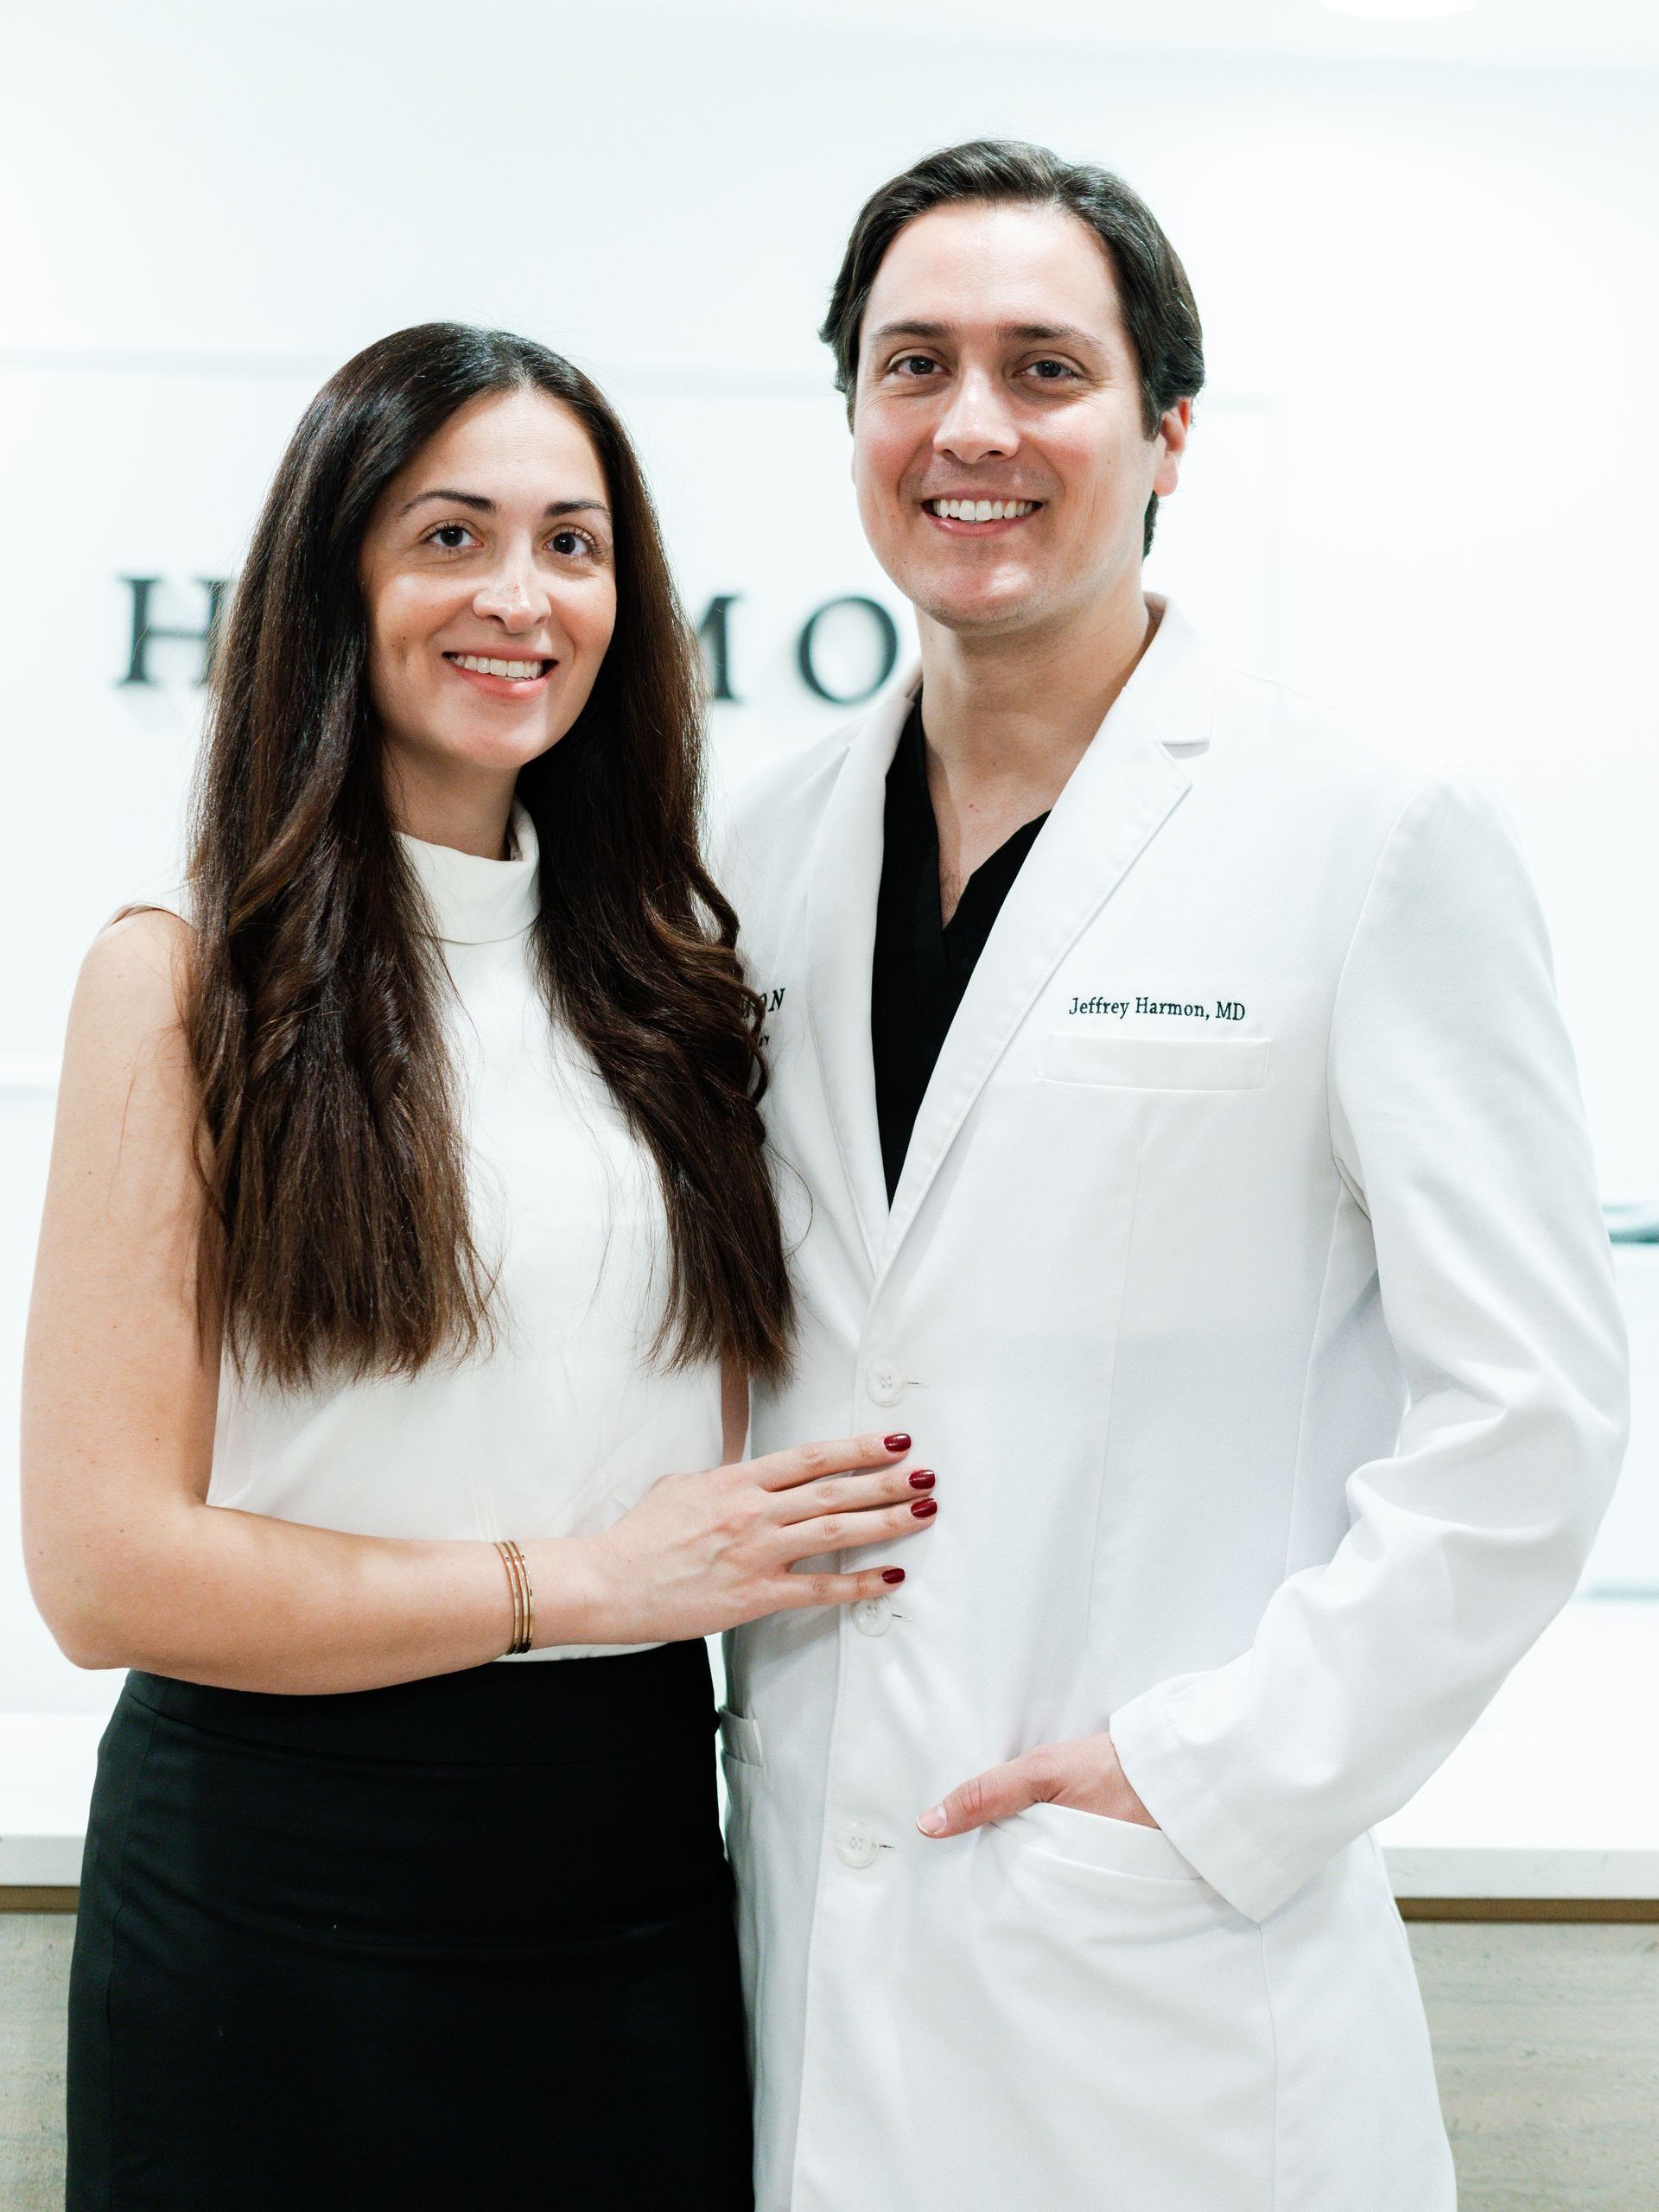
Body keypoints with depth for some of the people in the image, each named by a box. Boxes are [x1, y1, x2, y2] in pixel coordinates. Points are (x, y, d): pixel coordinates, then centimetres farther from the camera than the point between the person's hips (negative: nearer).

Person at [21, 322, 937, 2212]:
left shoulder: (661, 984, 9)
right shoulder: (186, 983, -8)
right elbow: (102, 1565, -13)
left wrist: (815, 1534, -5)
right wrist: (572, 1582, -14)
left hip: (640, 1889, 5)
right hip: (279, 1895, -4)